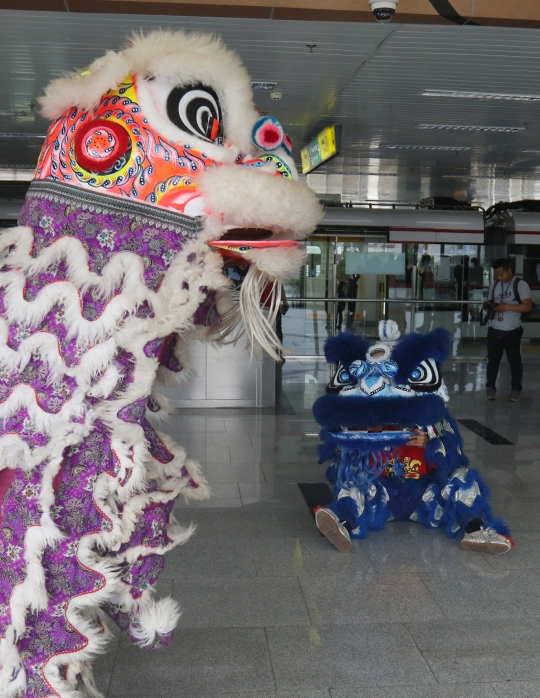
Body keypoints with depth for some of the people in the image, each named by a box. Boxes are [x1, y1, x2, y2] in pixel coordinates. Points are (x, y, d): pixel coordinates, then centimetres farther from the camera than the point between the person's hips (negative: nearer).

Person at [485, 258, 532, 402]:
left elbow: (527, 306, -16)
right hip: (494, 330, 5)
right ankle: (490, 387, 20)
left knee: (514, 360, 5)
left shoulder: (520, 284, -9)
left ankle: (516, 389, 17)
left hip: (512, 331, -4)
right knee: (493, 360, 10)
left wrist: (507, 307, -24)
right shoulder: (494, 284, 9)